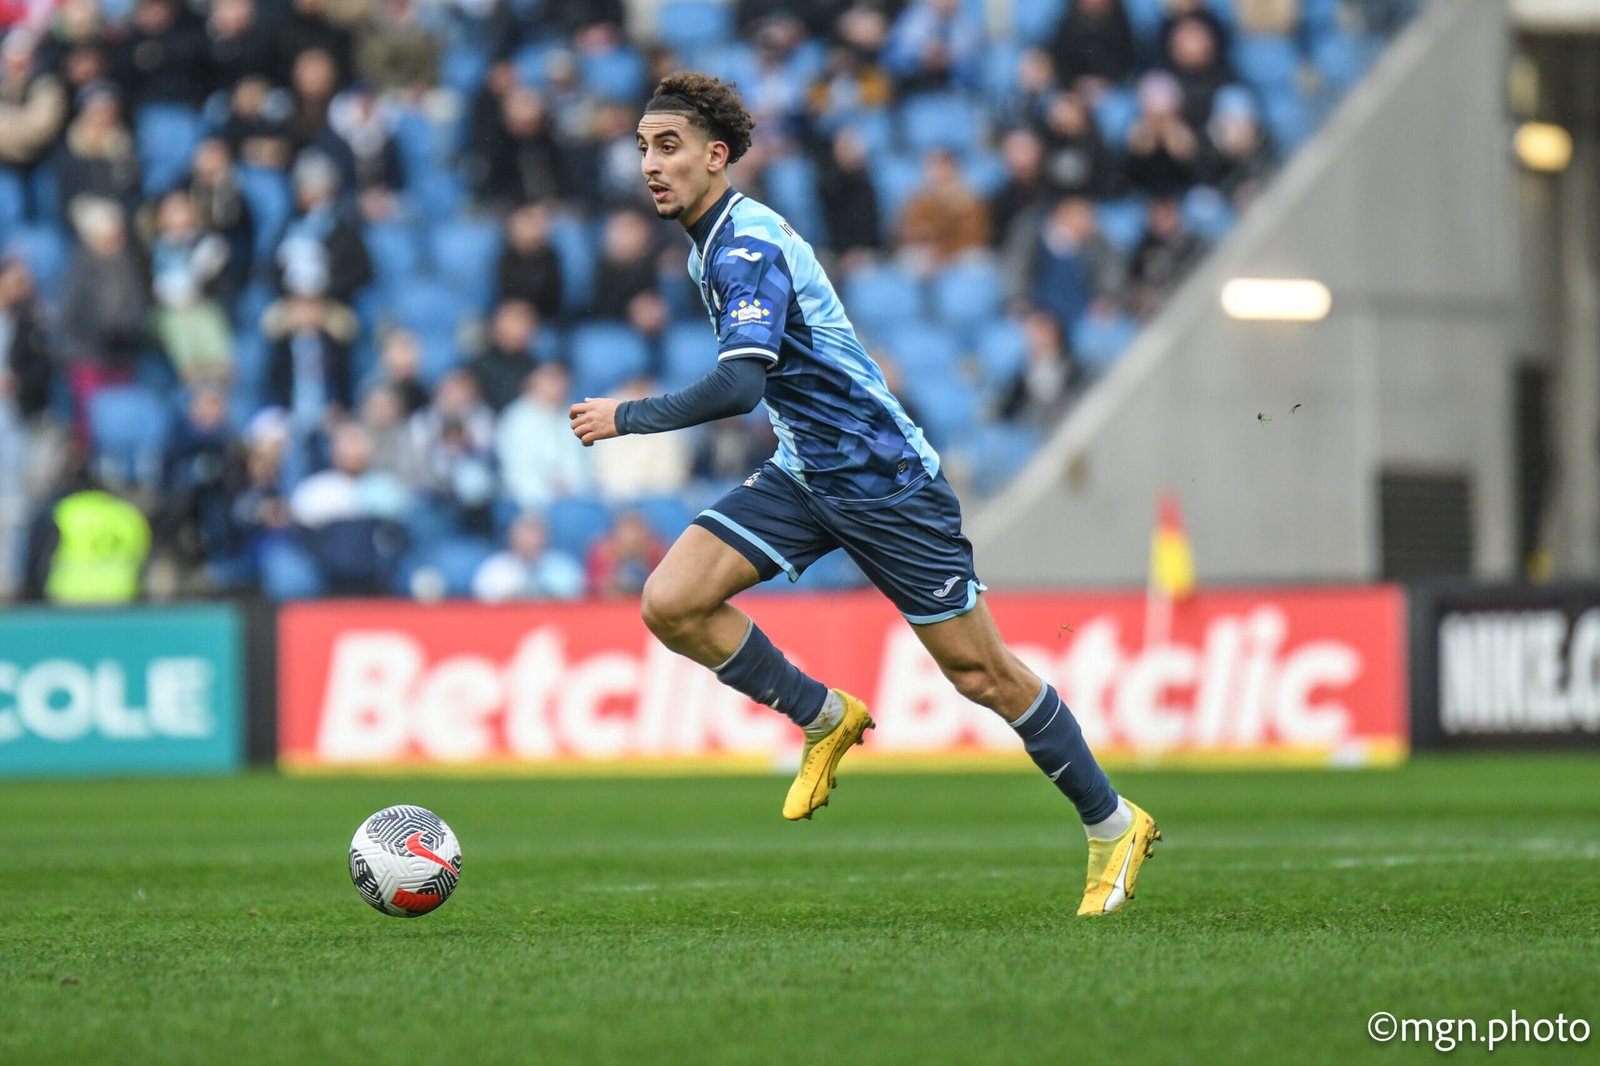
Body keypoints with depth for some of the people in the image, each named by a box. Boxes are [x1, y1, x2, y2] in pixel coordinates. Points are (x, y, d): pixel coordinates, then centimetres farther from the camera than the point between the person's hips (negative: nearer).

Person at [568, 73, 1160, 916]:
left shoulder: (747, 245, -21)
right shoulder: (714, 240, 8)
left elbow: (740, 384, -34)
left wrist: (626, 418, -26)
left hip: (883, 479, -8)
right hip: (803, 475, 8)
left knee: (979, 671, -1)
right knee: (669, 603, -10)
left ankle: (1112, 824, 15)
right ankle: (822, 715, 10)